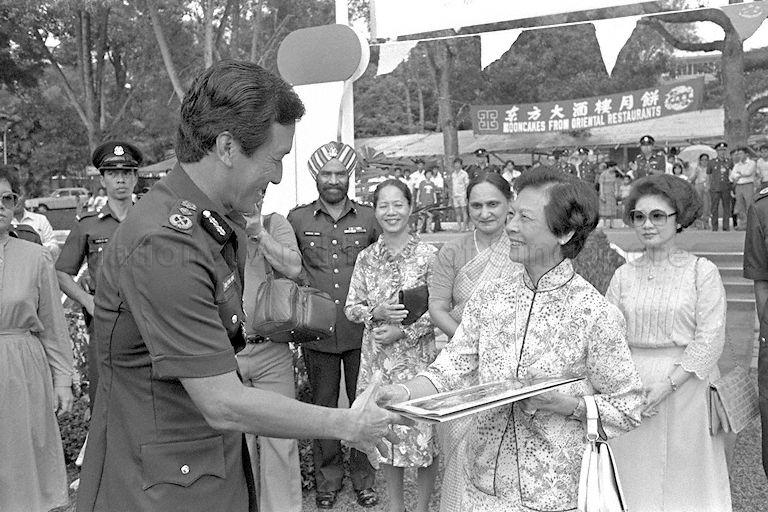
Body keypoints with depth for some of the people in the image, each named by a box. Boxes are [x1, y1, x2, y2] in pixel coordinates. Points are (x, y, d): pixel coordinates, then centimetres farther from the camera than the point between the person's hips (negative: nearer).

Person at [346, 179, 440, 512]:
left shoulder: (427, 255, -6)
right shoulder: (366, 258, 4)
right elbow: (351, 307, 6)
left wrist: (404, 331, -15)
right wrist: (376, 312, -13)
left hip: (418, 356, -3)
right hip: (378, 357, 3)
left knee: (423, 430, 2)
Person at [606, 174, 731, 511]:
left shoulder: (702, 271, -2)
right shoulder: (624, 274, 6)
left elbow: (710, 339, -8)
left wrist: (668, 382, -15)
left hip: (686, 387, -2)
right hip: (631, 389, 2)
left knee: (685, 476, 7)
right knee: (636, 475, 8)